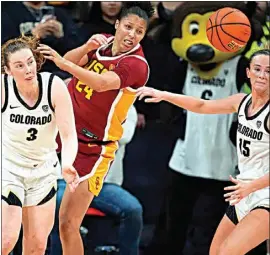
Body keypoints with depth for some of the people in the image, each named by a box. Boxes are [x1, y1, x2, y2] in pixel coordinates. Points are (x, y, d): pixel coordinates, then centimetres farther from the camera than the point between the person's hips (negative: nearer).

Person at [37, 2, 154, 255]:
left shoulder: (137, 65, -19)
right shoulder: (102, 42, 2)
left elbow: (102, 83, -35)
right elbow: (70, 63, -5)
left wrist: (65, 64, -47)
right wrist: (87, 47, -22)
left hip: (92, 144, -6)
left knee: (68, 223, -8)